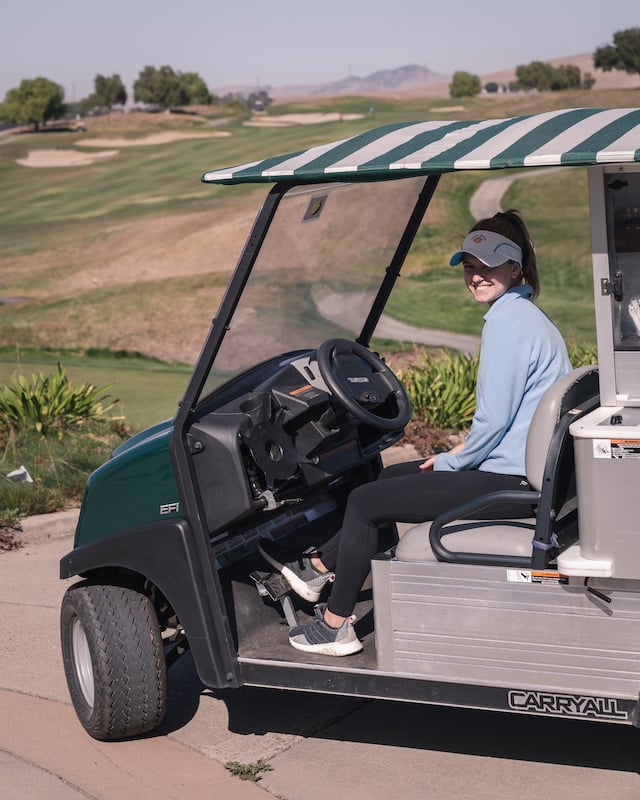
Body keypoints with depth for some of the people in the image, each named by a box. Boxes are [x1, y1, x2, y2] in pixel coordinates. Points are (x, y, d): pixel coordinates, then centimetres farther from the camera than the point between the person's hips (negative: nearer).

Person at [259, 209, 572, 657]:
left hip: (512, 481, -11)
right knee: (390, 477, 23)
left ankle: (336, 627, 7)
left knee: (365, 502, -3)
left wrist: (452, 463, -7)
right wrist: (463, 452, 12)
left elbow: (494, 418, -22)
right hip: (525, 469, 11)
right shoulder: (526, 314, 14)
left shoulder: (508, 320, -18)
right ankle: (318, 569, 30)